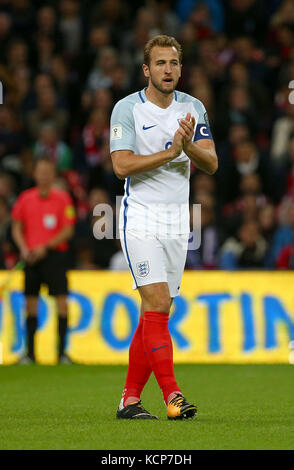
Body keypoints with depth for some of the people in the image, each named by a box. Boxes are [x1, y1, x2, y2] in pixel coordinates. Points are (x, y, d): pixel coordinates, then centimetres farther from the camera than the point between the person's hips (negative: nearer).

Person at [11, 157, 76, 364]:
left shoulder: (62, 198, 0)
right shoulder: (25, 198, 8)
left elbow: (68, 230, -3)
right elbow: (17, 228, 13)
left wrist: (46, 247, -12)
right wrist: (24, 248, -4)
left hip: (54, 254, -2)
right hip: (32, 257, 3)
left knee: (61, 300, -10)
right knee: (31, 303, 2)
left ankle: (62, 351, -7)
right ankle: (30, 352, 9)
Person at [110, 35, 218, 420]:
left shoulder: (193, 108, 7)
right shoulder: (127, 109, -5)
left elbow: (211, 165, 2)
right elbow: (122, 165, -14)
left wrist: (189, 145, -18)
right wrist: (170, 152, -20)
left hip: (177, 219, 5)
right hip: (140, 216, -5)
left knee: (156, 313, 4)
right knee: (156, 303, -16)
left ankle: (130, 398, 11)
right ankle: (172, 396, -19)